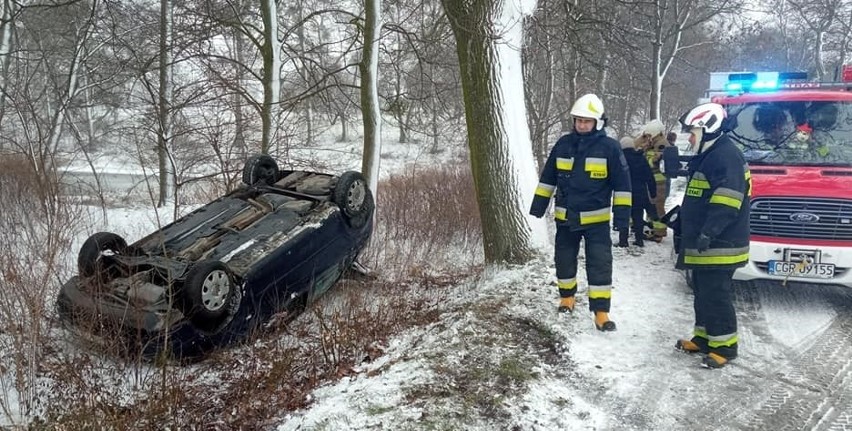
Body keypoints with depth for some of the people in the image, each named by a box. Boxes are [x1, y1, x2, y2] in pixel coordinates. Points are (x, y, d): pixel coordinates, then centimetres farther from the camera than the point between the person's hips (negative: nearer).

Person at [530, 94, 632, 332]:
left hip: (596, 220, -3)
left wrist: (622, 214, -10)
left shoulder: (609, 147, -8)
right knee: (564, 261, 14)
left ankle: (601, 311, 3)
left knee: (600, 265, -3)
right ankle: (566, 297, 34)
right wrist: (539, 204, 7)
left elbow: (622, 184, -6)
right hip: (565, 218, 3)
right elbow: (547, 177, 9)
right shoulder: (563, 144, 2)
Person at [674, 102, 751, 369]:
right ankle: (703, 337, 26)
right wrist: (679, 218, 28)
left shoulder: (727, 156, -16)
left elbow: (726, 202, -26)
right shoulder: (707, 157, 18)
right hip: (703, 244, 11)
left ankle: (725, 345, 4)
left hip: (718, 245, -11)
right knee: (703, 293, 16)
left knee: (716, 295, -5)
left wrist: (709, 232, -31)